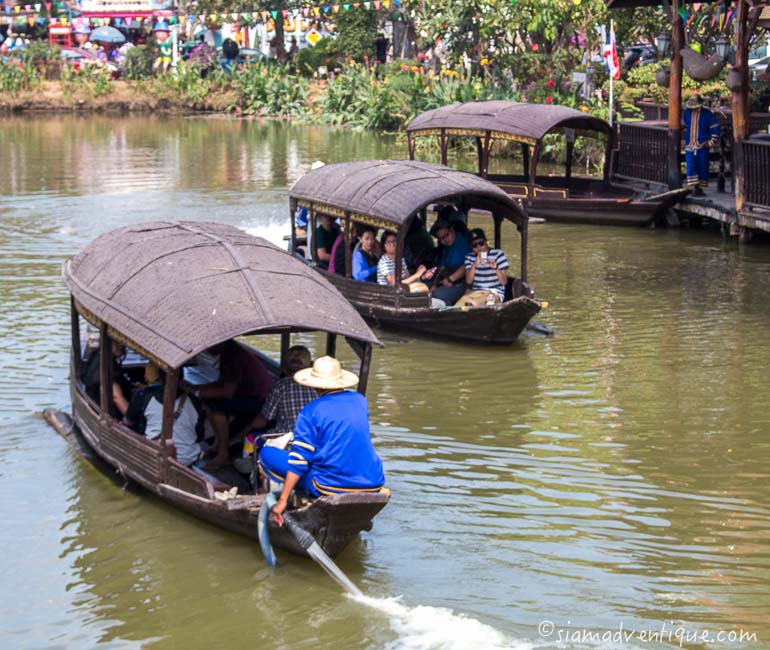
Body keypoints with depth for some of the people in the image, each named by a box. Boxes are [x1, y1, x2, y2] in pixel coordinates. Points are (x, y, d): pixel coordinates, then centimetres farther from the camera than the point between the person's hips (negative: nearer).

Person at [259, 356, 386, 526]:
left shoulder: (310, 412, -7)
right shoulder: (360, 400, 9)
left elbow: (299, 459, -12)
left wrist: (283, 500, -9)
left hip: (332, 488, -5)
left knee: (266, 454, 4)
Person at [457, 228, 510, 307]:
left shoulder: (497, 254, 1)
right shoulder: (469, 257, 10)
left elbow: (504, 282, -3)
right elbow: (468, 281, -3)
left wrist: (495, 268, -22)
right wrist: (475, 265, -19)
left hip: (494, 293, -3)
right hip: (474, 292, 3)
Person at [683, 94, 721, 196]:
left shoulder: (707, 114, -2)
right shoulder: (687, 112, 6)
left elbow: (716, 129, 1)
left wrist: (712, 142, -3)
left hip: (702, 146, -2)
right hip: (690, 146, 2)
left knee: (702, 167, 2)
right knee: (691, 167, -11)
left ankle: (700, 188, 10)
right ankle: (695, 187, -11)